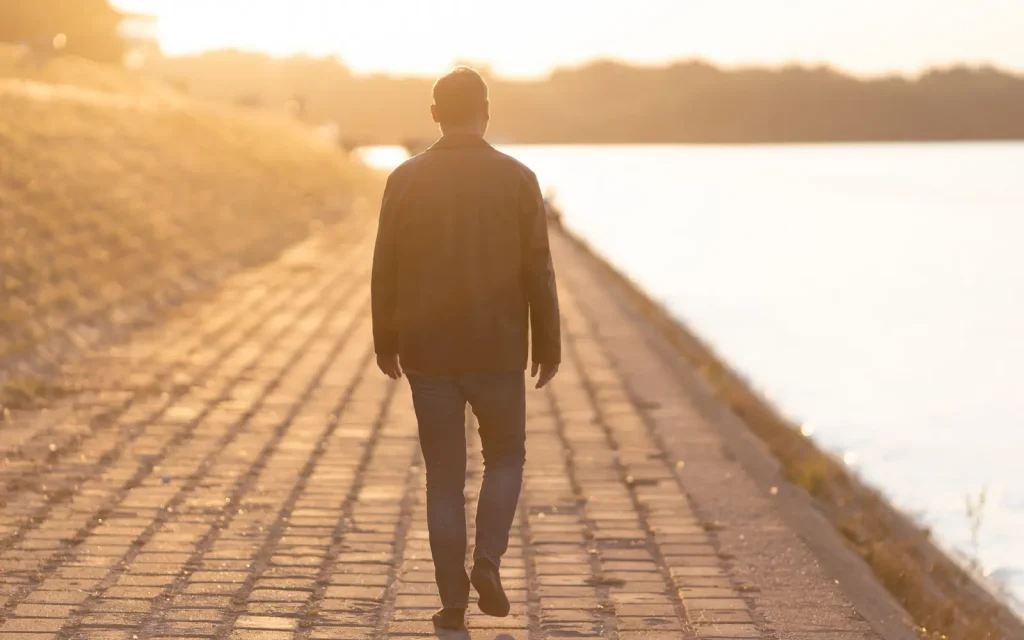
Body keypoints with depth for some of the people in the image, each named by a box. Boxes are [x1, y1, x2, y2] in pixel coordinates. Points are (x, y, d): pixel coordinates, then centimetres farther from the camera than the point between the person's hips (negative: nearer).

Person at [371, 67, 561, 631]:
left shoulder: (406, 179, -3)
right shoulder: (517, 179, -6)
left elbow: (385, 269, 0)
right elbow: (538, 271, -4)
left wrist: (385, 343, 12)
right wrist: (548, 346, 5)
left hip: (427, 351, 1)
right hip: (498, 351, -1)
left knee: (444, 475, 8)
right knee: (505, 456, 19)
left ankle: (453, 601, 8)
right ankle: (488, 560, -2)